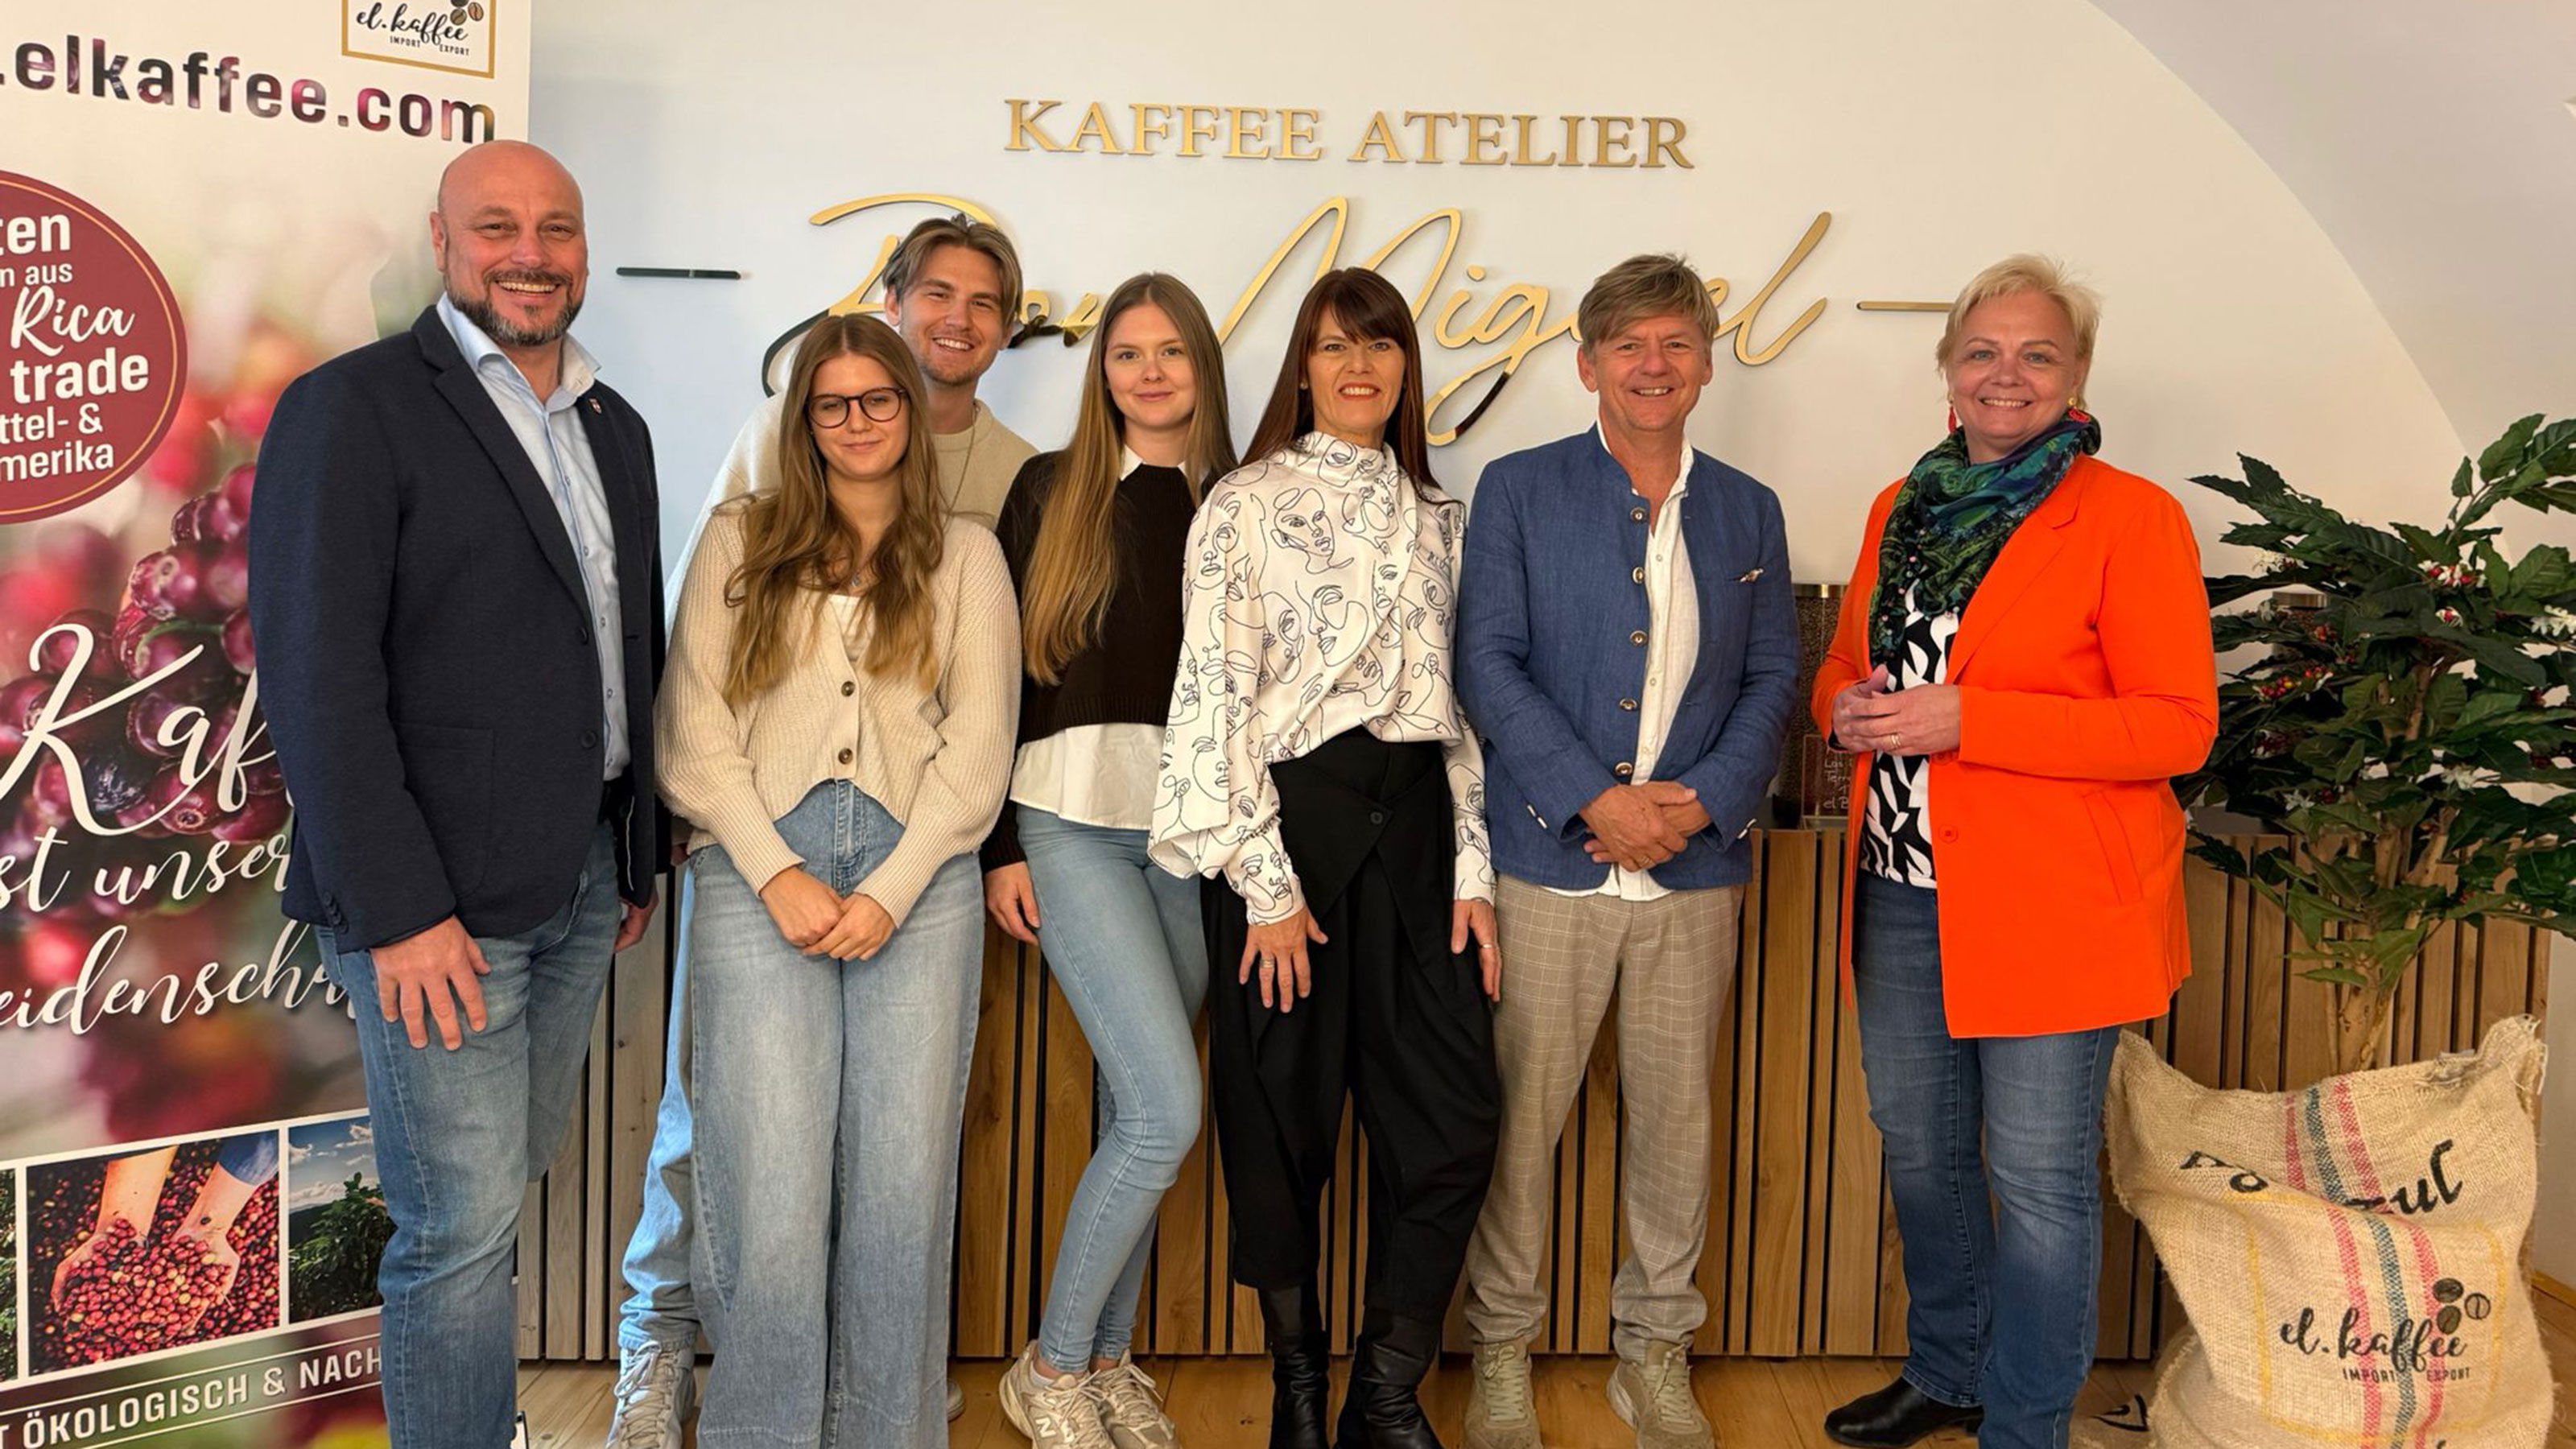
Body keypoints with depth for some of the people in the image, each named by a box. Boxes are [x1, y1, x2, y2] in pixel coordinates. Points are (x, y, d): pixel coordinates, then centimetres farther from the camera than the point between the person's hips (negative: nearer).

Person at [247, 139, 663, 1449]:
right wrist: (399, 911, -18)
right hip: (440, 902, -7)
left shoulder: (613, 427, 14)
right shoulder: (352, 409, -9)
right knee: (463, 1222, 0)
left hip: (580, 886, 7)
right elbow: (316, 674, -15)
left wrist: (641, 853, 15)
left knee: (505, 1190, 17)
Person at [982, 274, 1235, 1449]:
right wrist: (997, 844, -3)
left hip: (1198, 828, 3)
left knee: (1131, 1110, 10)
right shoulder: (1051, 491, 3)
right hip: (1074, 817, -3)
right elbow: (998, 671, 2)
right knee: (1166, 1111, -11)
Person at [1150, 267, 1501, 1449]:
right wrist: (1265, 882, -12)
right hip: (1288, 823, -4)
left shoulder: (1436, 517, 14)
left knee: (1453, 1117, -1)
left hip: (1411, 823, 5)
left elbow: (1459, 697, 14)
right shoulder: (1249, 504, -2)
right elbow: (1215, 697, -8)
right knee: (1284, 1121, 4)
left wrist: (1472, 867, 6)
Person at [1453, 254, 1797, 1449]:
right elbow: (1487, 664, -5)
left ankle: (1655, 1351, 27)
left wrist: (1702, 803, -8)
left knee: (1677, 1117, 10)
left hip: (1696, 868, 3)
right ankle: (1501, 1349, 22)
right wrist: (1596, 801, -14)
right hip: (1548, 859, -2)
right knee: (1519, 1113, 4)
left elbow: (1772, 679, 9)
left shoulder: (1748, 510, 12)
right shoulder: (1519, 490, 2)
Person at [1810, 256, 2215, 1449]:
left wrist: (1966, 720, -20)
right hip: (1901, 892, 6)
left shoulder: (2131, 518, -7)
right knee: (1918, 1150, 18)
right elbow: (1845, 665, 21)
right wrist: (1847, 707, -4)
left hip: (2052, 904, -6)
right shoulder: (1901, 508, 12)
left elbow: (2178, 726, -13)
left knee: (2038, 1179, 3)